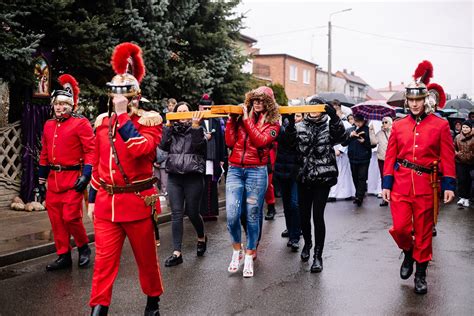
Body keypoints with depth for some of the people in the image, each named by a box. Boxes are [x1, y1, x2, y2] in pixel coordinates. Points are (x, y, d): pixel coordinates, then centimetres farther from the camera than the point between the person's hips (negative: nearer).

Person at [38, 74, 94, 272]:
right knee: (56, 219, 8)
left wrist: (86, 175, -17)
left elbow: (90, 151, -10)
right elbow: (44, 154, 18)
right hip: (53, 179, 6)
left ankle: (84, 248, 18)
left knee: (71, 217, -7)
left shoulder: (81, 123, -6)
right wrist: (42, 179, 16)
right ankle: (63, 256, 19)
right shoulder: (49, 125, 13)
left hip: (73, 178, -6)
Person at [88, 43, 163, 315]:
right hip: (106, 202, 4)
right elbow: (97, 163, 15)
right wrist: (93, 198, 15)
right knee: (104, 260, 2)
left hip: (138, 201, -3)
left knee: (146, 258, 12)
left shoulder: (150, 119, -5)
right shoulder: (103, 121, 9)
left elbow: (140, 148, -26)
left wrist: (123, 115, -21)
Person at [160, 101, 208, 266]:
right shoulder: (171, 130, 11)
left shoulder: (197, 129, 4)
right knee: (176, 214, 0)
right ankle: (177, 253, 2)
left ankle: (201, 238, 34)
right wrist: (168, 125, -7)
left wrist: (195, 125, -21)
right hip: (174, 177, 3)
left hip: (193, 177, -2)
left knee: (192, 212, 4)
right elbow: (163, 146, -5)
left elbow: (198, 144, -15)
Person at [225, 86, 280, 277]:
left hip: (256, 171, -2)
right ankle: (237, 251, 17)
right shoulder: (241, 116, 11)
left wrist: (247, 120, -10)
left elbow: (260, 141, -14)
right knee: (232, 215, -8)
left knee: (252, 216, 3)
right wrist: (231, 119, -1)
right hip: (235, 170, 2)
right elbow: (230, 142, 3)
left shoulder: (272, 124, 5)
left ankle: (249, 258, 17)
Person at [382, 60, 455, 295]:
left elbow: (448, 158, -1)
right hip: (401, 185, 1)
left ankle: (420, 274, 22)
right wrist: (386, 184, 1)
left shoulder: (440, 125, 0)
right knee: (400, 227, -4)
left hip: (426, 186, -1)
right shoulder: (398, 126, 5)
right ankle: (408, 253, 29)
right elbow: (390, 157, 6)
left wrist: (449, 185, -7)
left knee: (424, 231, 6)